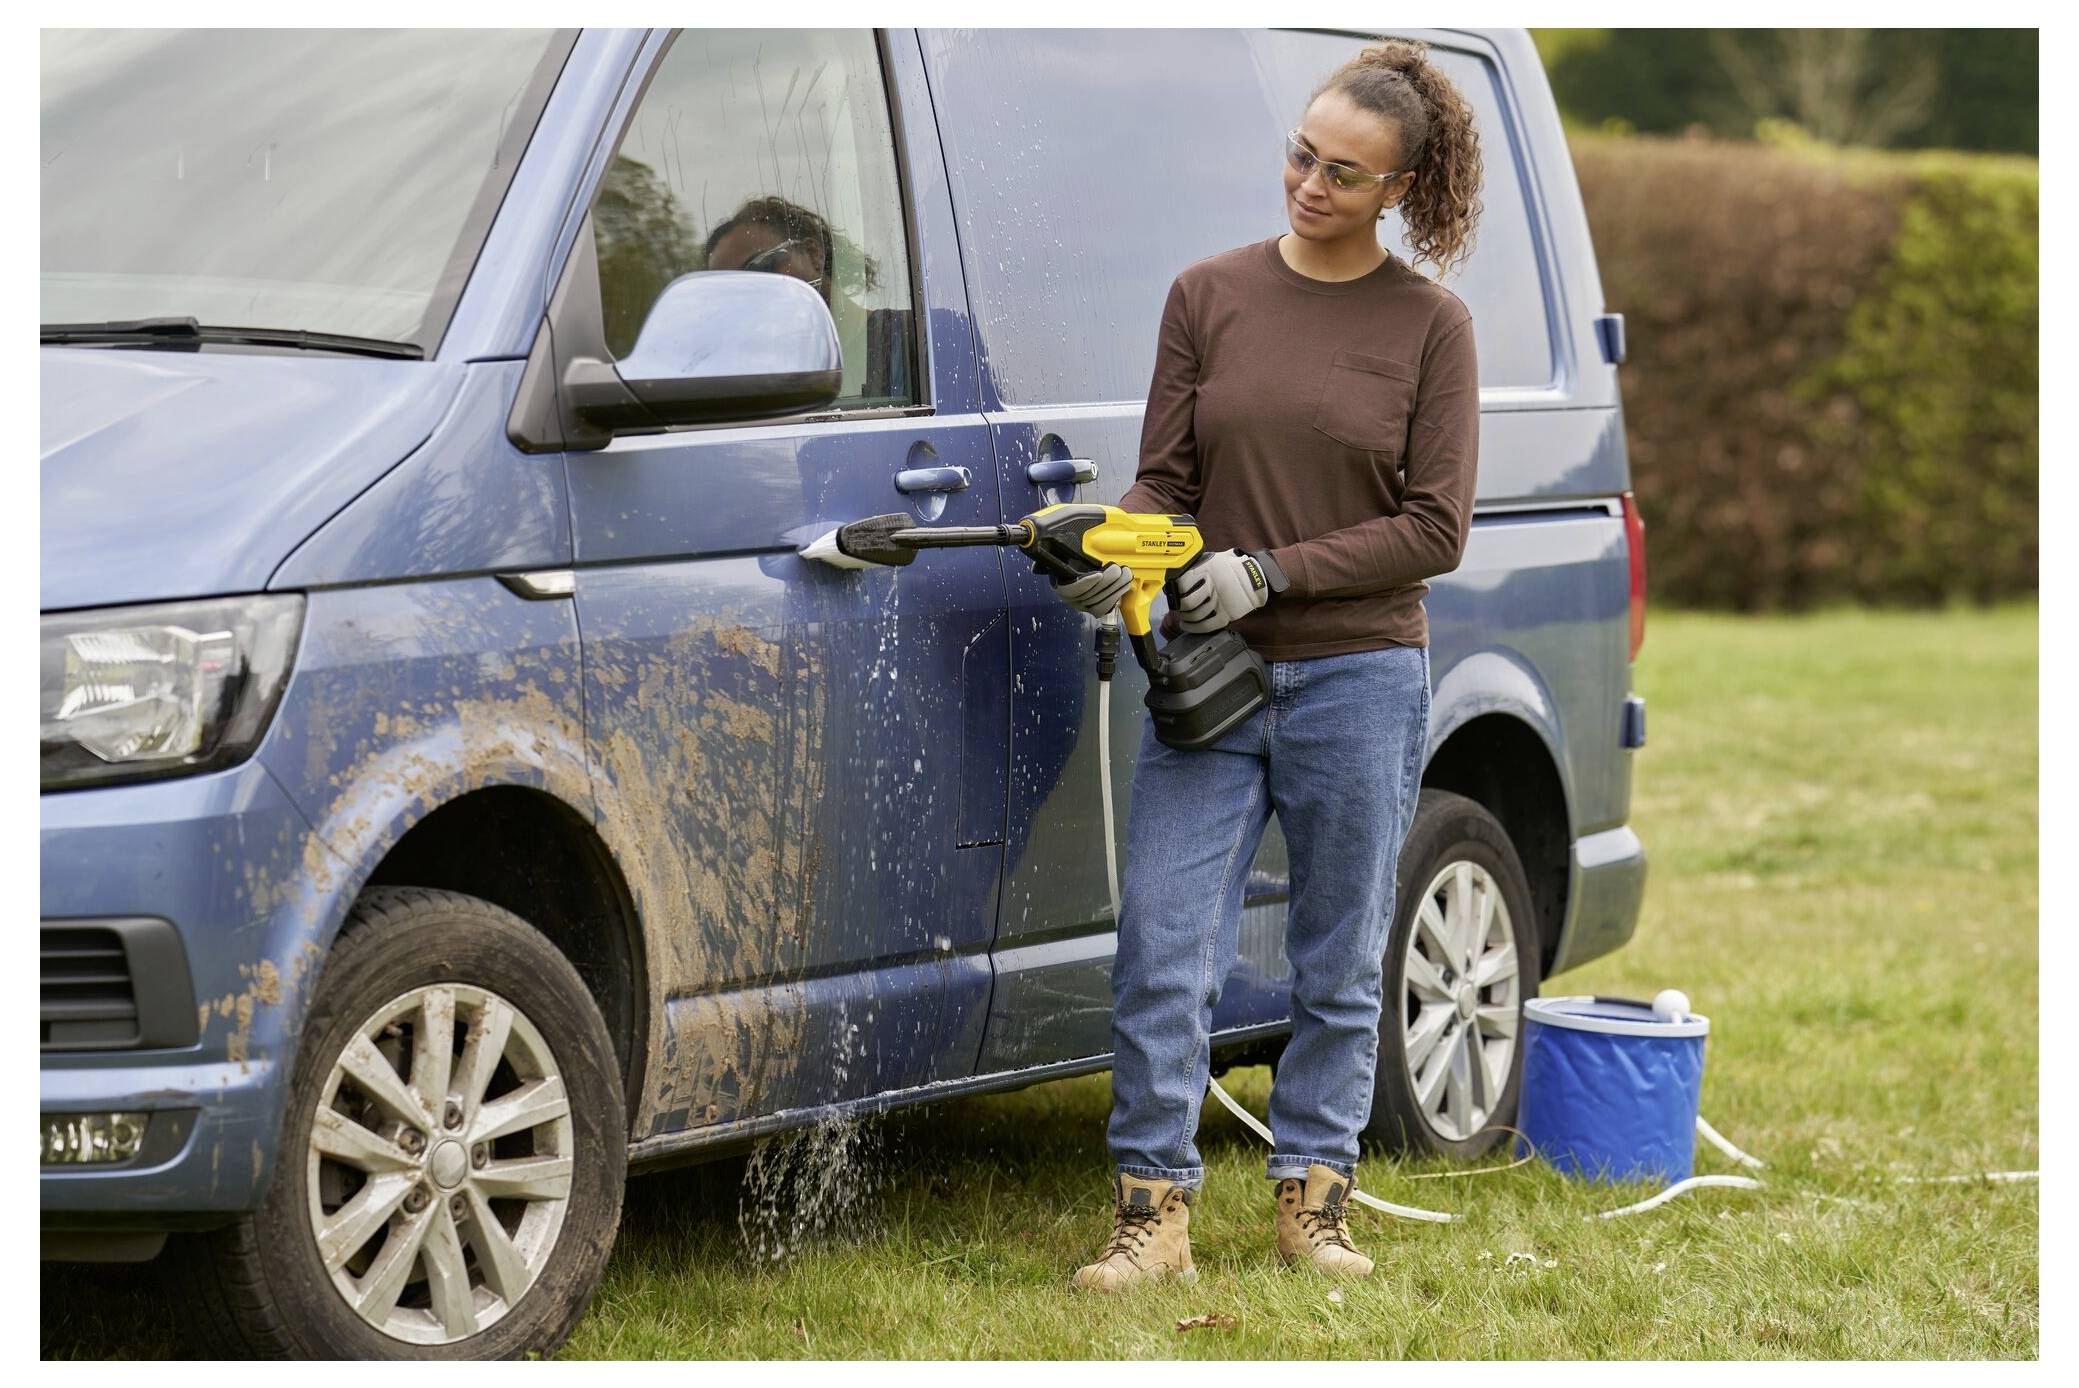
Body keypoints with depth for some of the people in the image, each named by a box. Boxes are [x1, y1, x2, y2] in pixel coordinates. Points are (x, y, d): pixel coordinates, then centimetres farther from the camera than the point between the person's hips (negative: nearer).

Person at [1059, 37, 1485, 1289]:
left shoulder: (1429, 325, 0)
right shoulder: (1210, 296, 6)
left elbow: (1433, 529, -4)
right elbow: (1167, 479, 7)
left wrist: (1271, 571, -13)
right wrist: (1124, 556, -15)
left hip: (1361, 680, -1)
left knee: (1340, 968, 8)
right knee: (1164, 951, -6)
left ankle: (1314, 1197, 20)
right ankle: (1155, 1213, -1)